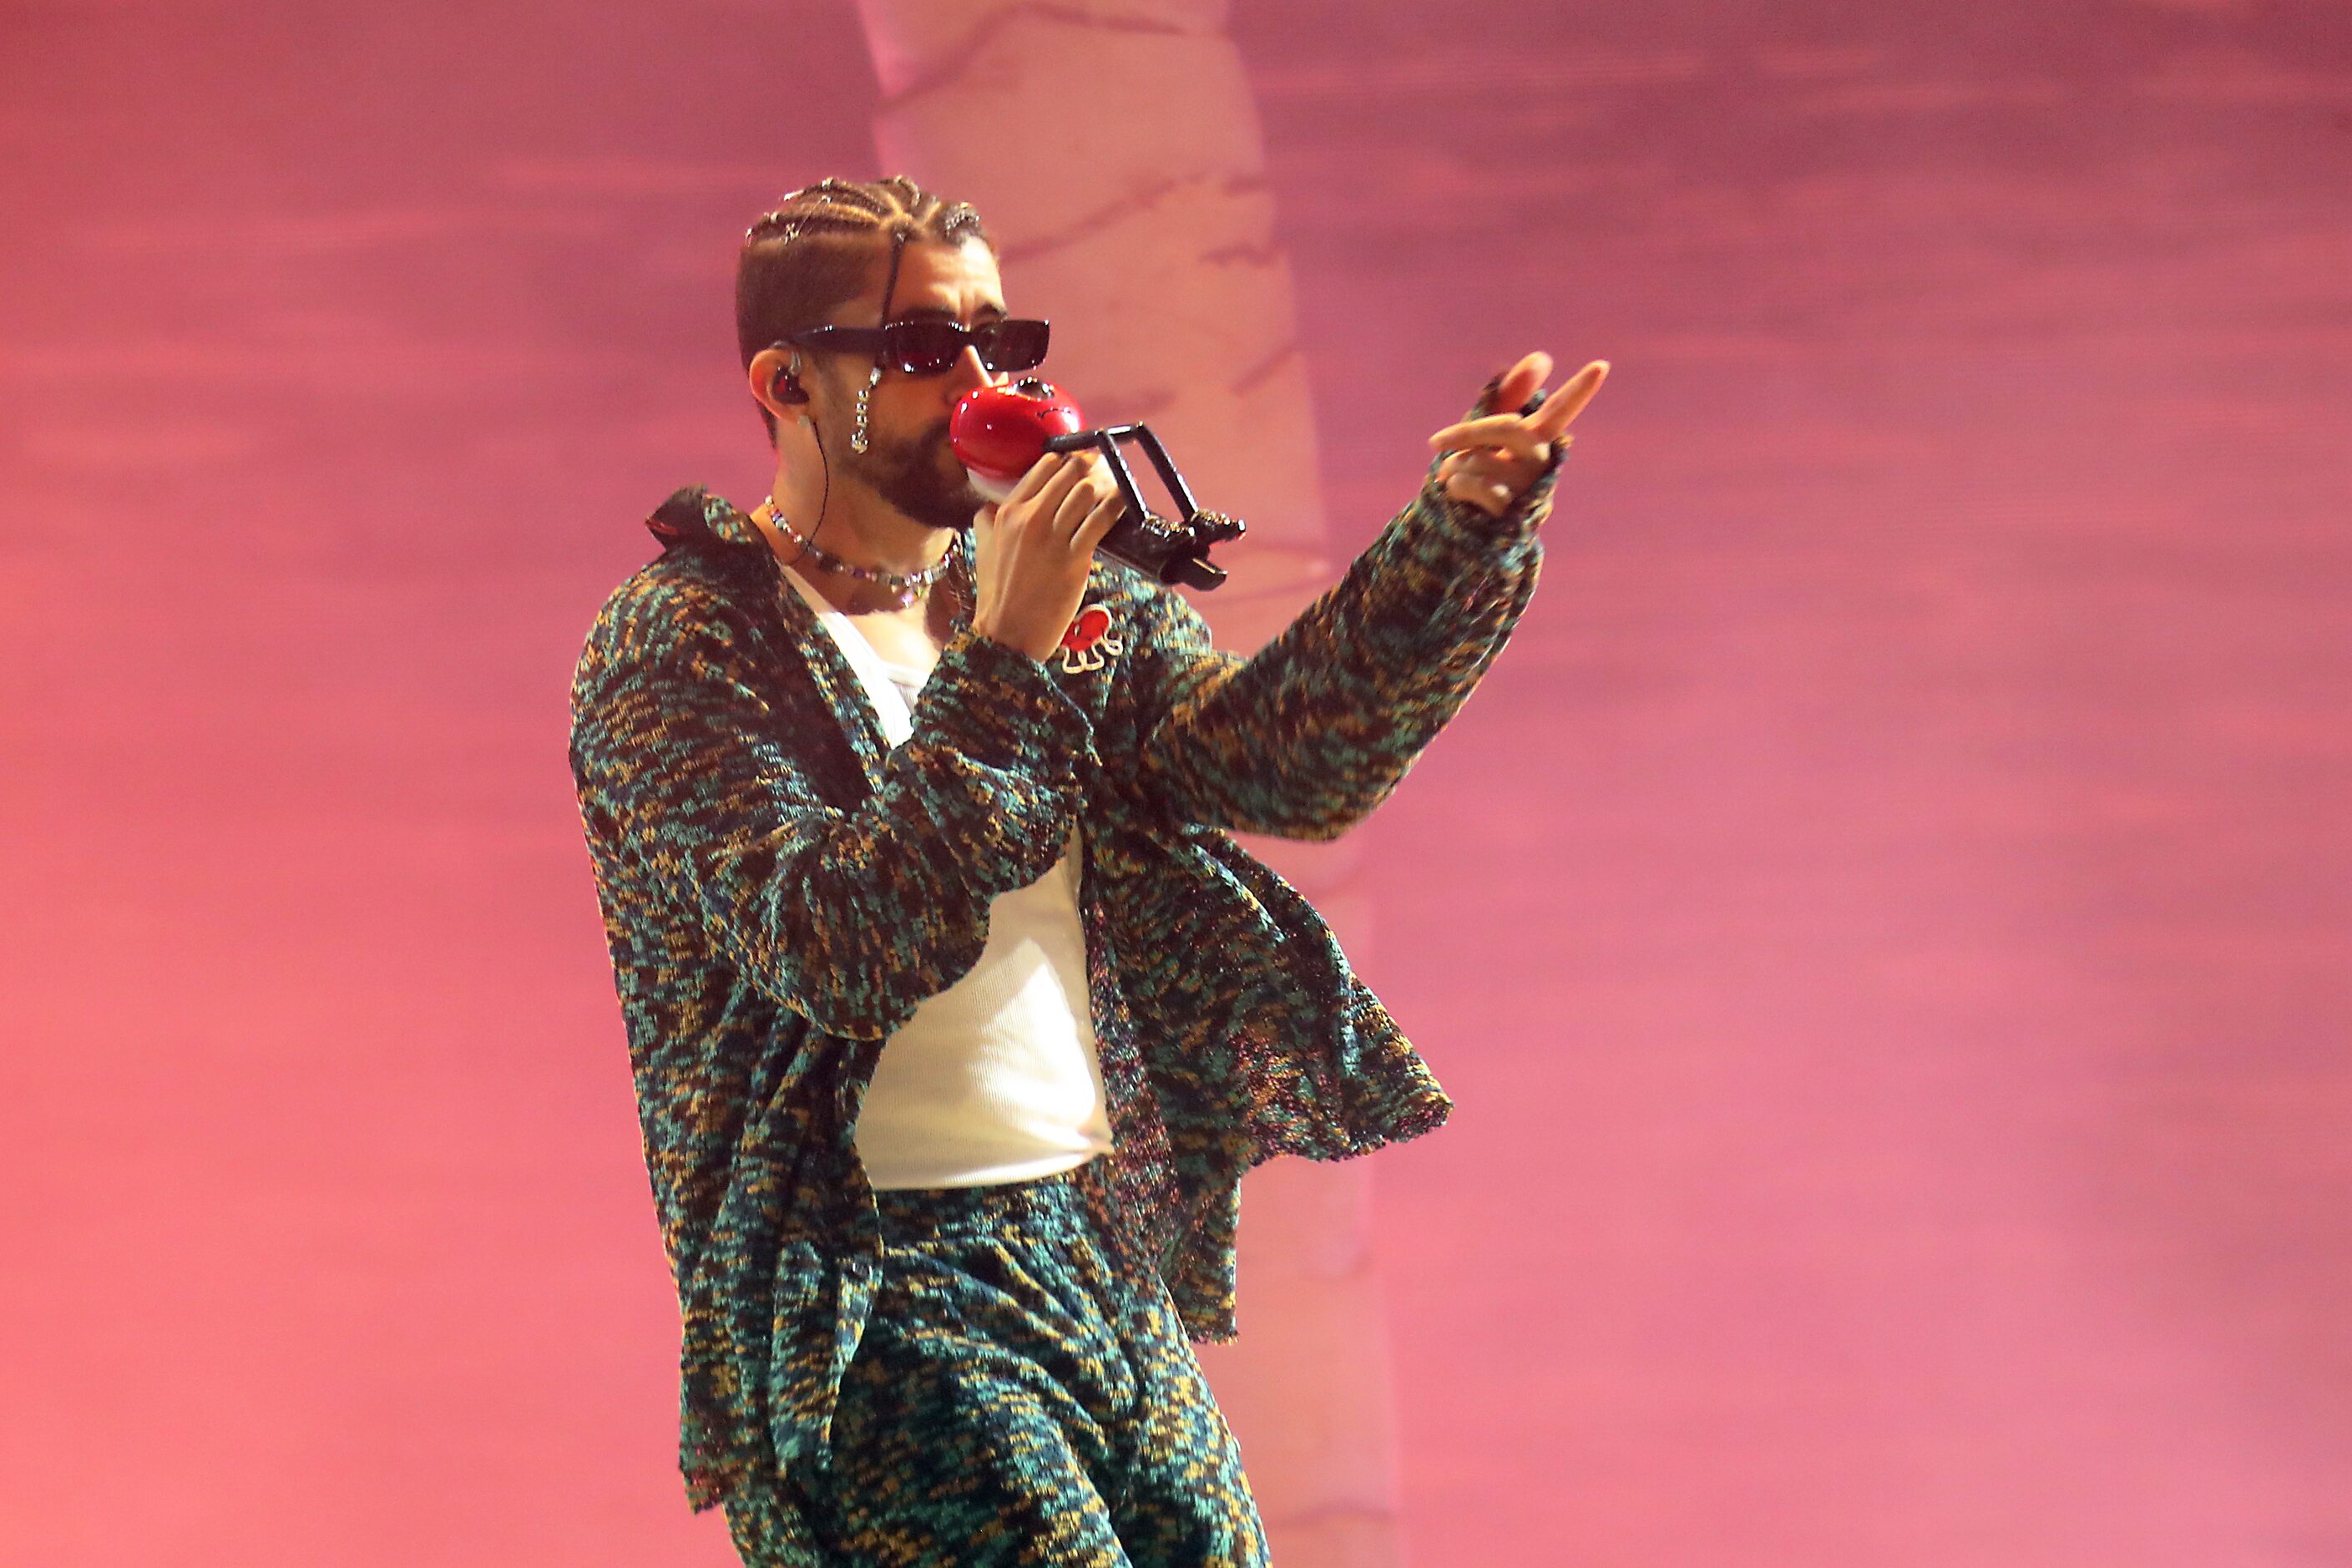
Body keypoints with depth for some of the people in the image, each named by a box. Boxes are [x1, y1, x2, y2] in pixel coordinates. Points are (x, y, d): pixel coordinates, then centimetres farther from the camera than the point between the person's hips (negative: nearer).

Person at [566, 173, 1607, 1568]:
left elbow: (1282, 756, 0)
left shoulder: (1068, 605, 14)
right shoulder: (679, 649, -7)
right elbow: (841, 949, -20)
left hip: (1111, 1272, 7)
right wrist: (1004, 660, -22)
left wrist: (1461, 530, -11)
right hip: (879, 1317, -7)